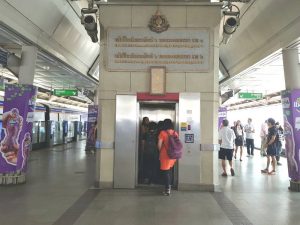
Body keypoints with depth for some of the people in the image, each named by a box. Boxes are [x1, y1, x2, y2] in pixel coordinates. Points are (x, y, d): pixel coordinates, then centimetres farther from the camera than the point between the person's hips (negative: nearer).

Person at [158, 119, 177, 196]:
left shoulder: (163, 133, -10)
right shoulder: (175, 133, 2)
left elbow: (159, 144, -10)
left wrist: (160, 152, 7)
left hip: (165, 155, -5)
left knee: (166, 171, 3)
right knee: (169, 171, 21)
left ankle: (167, 190, 3)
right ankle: (168, 187, 30)